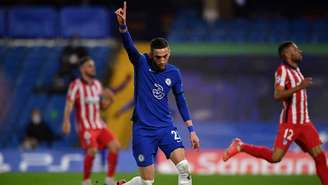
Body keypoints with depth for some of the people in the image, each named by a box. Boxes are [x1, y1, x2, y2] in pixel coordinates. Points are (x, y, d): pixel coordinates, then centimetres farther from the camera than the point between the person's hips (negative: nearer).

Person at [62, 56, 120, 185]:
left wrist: (108, 100, -3)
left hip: (99, 125, 7)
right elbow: (69, 105, -16)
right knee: (92, 150, -24)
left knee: (115, 146, -6)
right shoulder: (76, 85, -8)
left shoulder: (97, 84, 12)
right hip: (85, 126, -7)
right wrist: (66, 121, -30)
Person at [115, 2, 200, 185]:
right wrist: (123, 25, -44)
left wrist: (191, 130, 10)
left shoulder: (174, 73, 3)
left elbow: (181, 101, 12)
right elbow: (129, 45, -25)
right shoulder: (141, 63, -7)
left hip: (165, 127, 3)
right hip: (143, 130, -3)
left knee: (184, 167, -18)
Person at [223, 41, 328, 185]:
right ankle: (240, 147, 7)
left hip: (304, 123, 8)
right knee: (275, 157, -10)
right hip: (290, 123, -8)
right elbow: (277, 95, -25)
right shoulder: (283, 70, -12)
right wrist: (299, 87, -30)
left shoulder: (296, 69, 14)